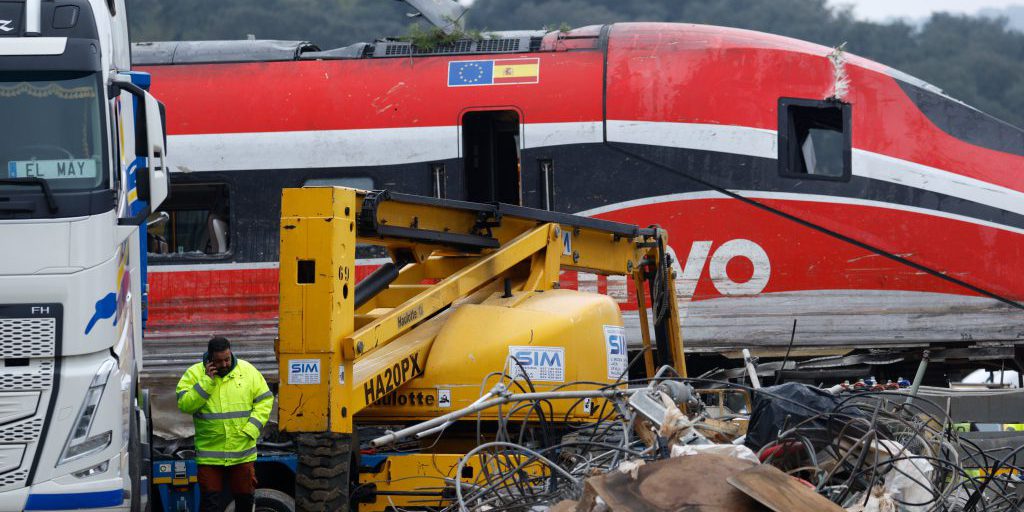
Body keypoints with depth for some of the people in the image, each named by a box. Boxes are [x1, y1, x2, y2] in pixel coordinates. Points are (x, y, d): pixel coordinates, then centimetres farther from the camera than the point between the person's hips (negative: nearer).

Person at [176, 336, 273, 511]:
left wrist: (251, 429, -8)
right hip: (210, 455, -2)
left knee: (245, 497, 10)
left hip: (242, 453, 2)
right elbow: (184, 405, -13)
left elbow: (265, 400, 5)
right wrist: (207, 381, -19)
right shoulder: (194, 374, -3)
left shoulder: (247, 371, 2)